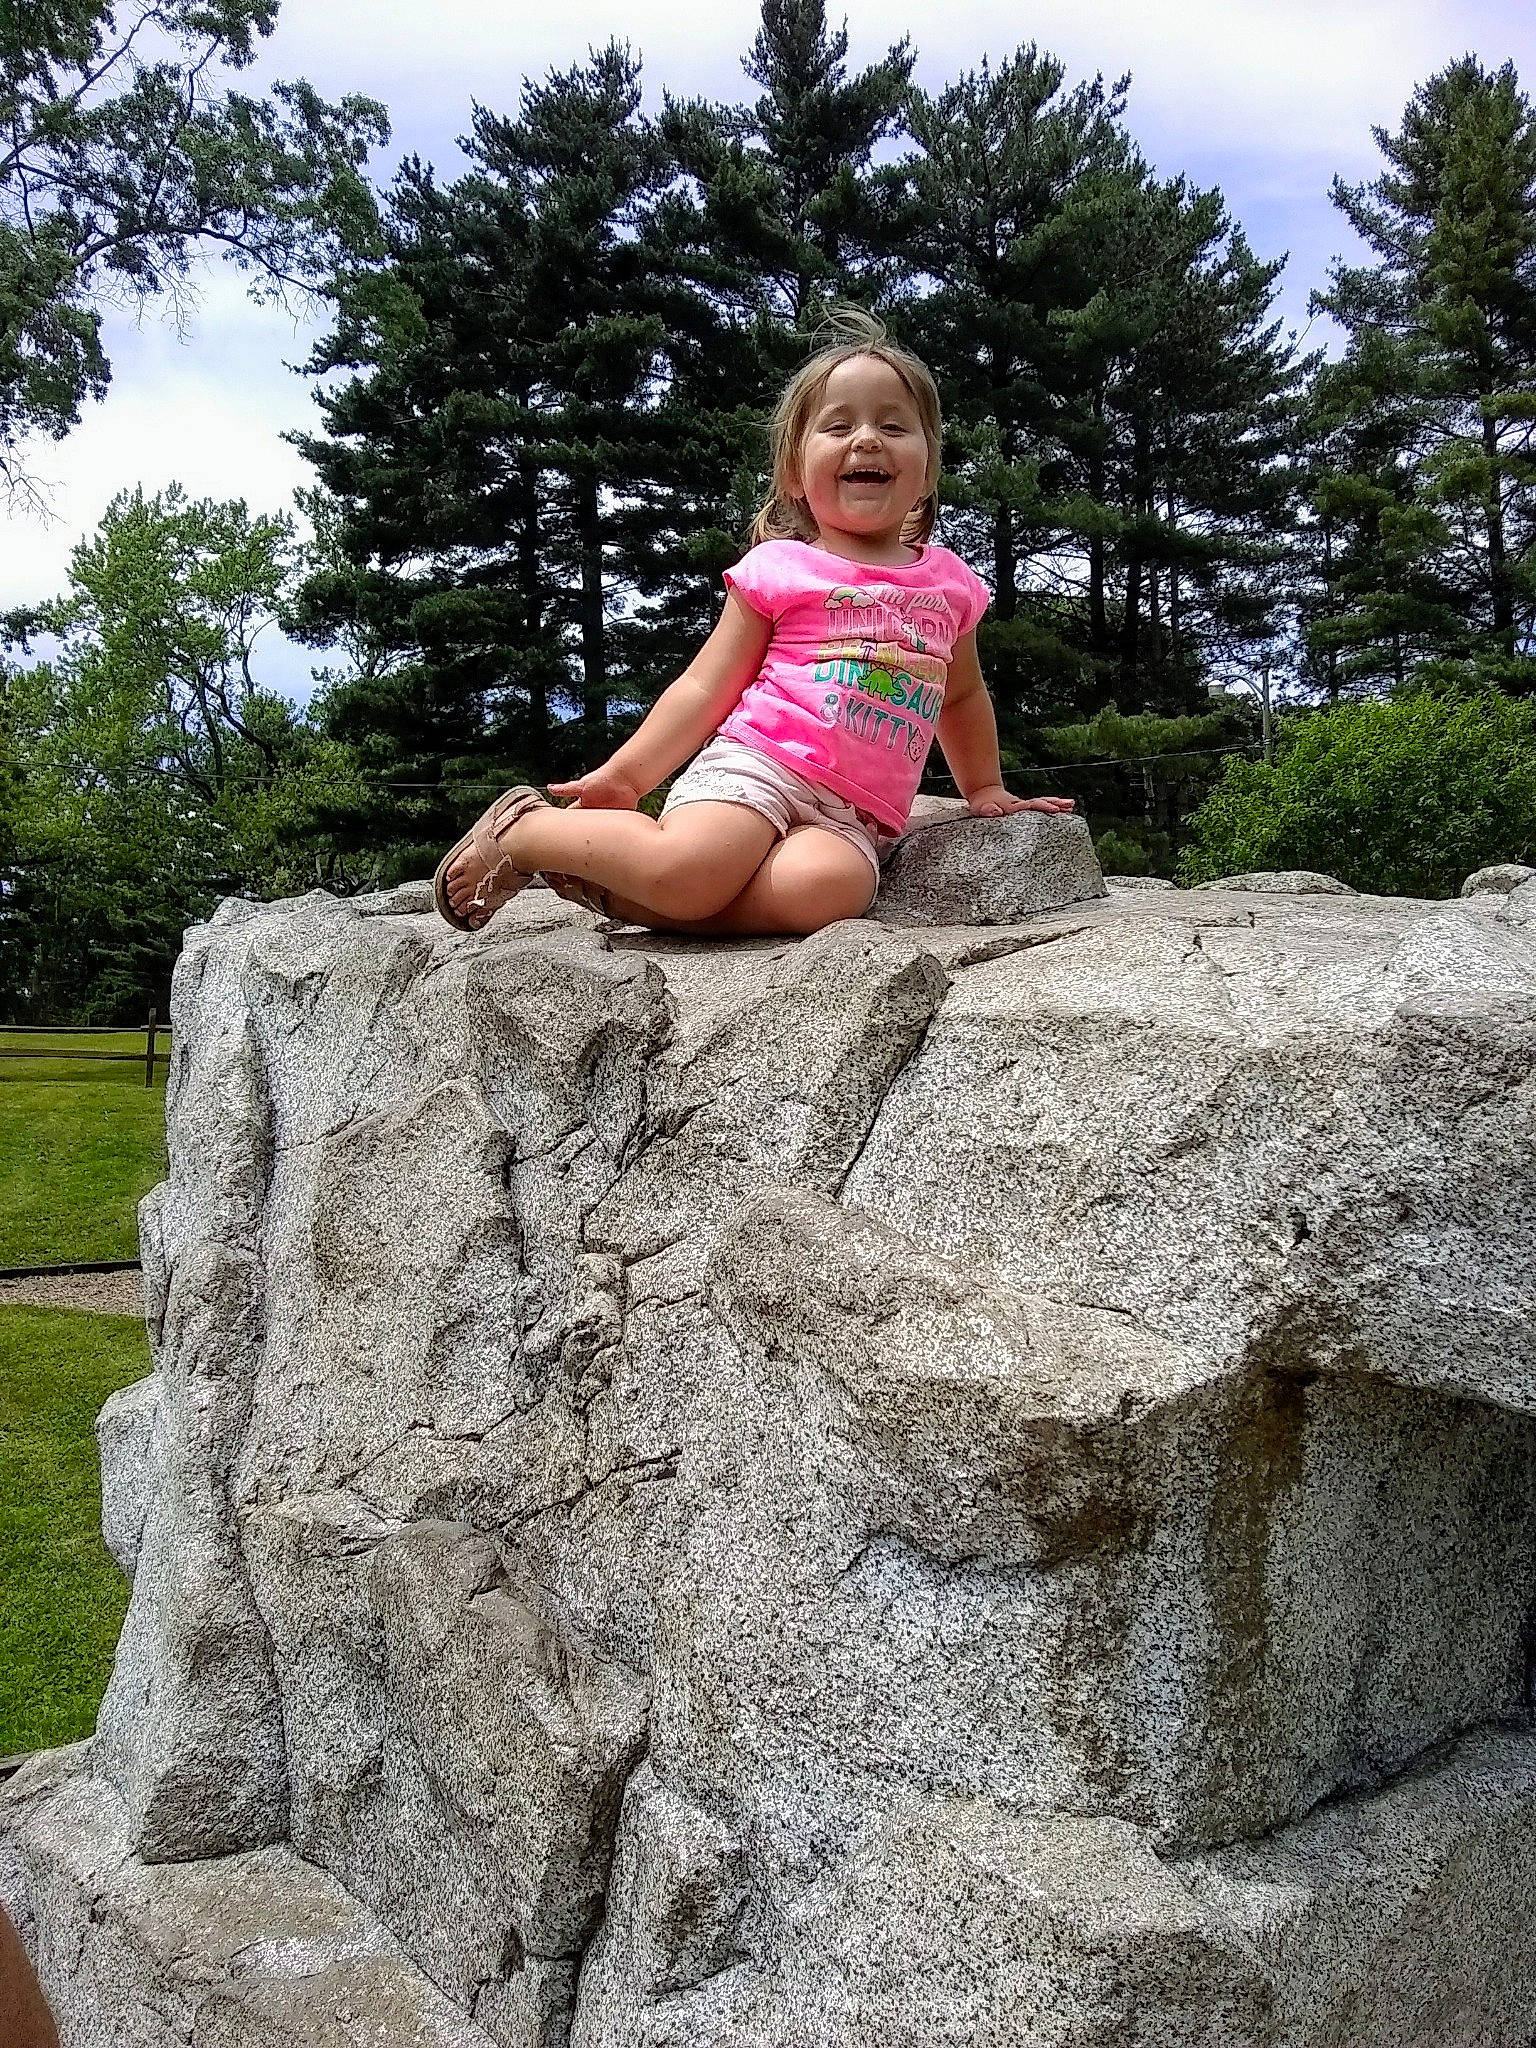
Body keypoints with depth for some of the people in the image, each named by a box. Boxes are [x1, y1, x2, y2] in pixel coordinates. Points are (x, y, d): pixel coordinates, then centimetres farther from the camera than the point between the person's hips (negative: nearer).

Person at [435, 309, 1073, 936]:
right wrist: (624, 776, -4)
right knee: (687, 872, -35)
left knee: (826, 888, -35)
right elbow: (705, 686, 5)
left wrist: (984, 788, 38)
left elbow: (961, 695, 37)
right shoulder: (780, 568, 7)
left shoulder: (948, 580, 19)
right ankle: (522, 829, -7)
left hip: (853, 815, 3)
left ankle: (615, 886, -20)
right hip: (754, 764, -3)